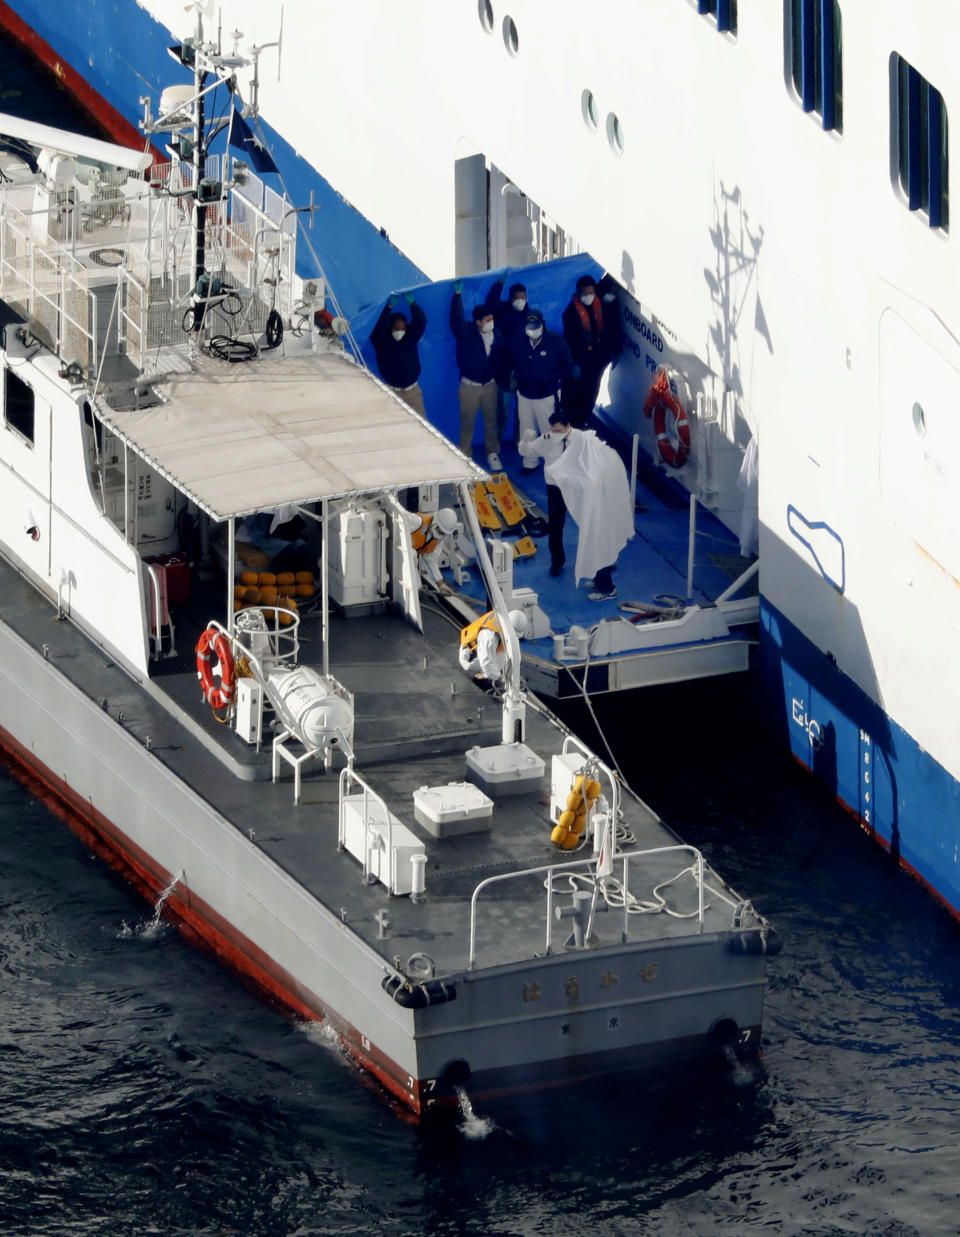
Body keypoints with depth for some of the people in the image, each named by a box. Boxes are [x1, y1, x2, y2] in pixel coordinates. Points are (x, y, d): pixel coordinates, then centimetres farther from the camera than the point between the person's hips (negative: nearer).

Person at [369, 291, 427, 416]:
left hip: (412, 390, 2)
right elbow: (378, 329, -26)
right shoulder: (381, 341, -6)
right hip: (392, 391, -2)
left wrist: (412, 304, -27)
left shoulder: (411, 337, 2)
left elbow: (421, 321, -11)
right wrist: (389, 308, -35)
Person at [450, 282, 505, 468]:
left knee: (491, 420, 11)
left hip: (490, 384, 3)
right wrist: (457, 295, -33)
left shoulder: (495, 334, -2)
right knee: (467, 422, 6)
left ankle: (492, 453, 25)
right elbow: (456, 319, -27)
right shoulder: (466, 332, -12)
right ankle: (465, 455, 18)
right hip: (469, 387, -3)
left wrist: (503, 377, 7)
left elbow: (501, 358, 7)